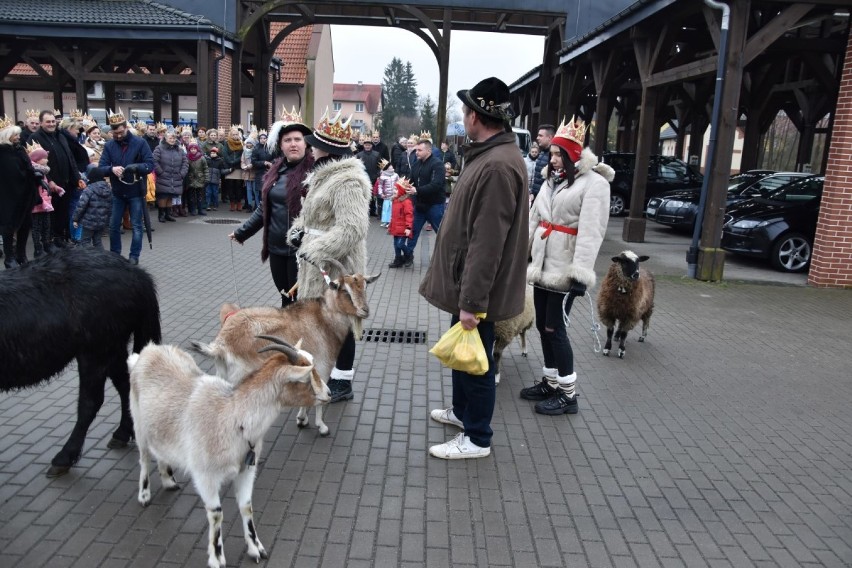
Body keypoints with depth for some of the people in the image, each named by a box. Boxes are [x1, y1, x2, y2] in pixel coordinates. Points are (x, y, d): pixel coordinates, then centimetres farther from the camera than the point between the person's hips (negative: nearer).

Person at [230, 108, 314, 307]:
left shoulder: (314, 170, -11)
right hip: (276, 247, 6)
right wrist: (242, 232, 22)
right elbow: (264, 208, 18)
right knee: (285, 299, 17)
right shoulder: (275, 171, 9)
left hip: (301, 249, -6)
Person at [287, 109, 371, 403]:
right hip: (320, 261, 10)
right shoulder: (327, 173, 12)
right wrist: (299, 230, 5)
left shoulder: (347, 180, -21)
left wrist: (316, 251, -26)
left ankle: (343, 381, 15)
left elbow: (352, 229, -28)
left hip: (336, 264, -10)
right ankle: (331, 369, 35)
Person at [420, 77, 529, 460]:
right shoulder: (488, 156, 10)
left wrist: (472, 301, -25)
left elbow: (488, 243, -27)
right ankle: (462, 411, 42)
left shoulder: (498, 165, -24)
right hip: (466, 286, 10)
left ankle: (477, 438, 20)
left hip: (477, 292, -10)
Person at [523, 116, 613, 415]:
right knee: (543, 326, 12)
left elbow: (591, 232, -19)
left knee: (554, 328, -4)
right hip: (542, 266, 8)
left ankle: (568, 394, 9)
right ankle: (550, 382, 27)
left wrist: (581, 273, -26)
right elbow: (533, 220, 17)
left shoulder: (594, 183, -11)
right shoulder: (551, 180, 14)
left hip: (563, 270, -8)